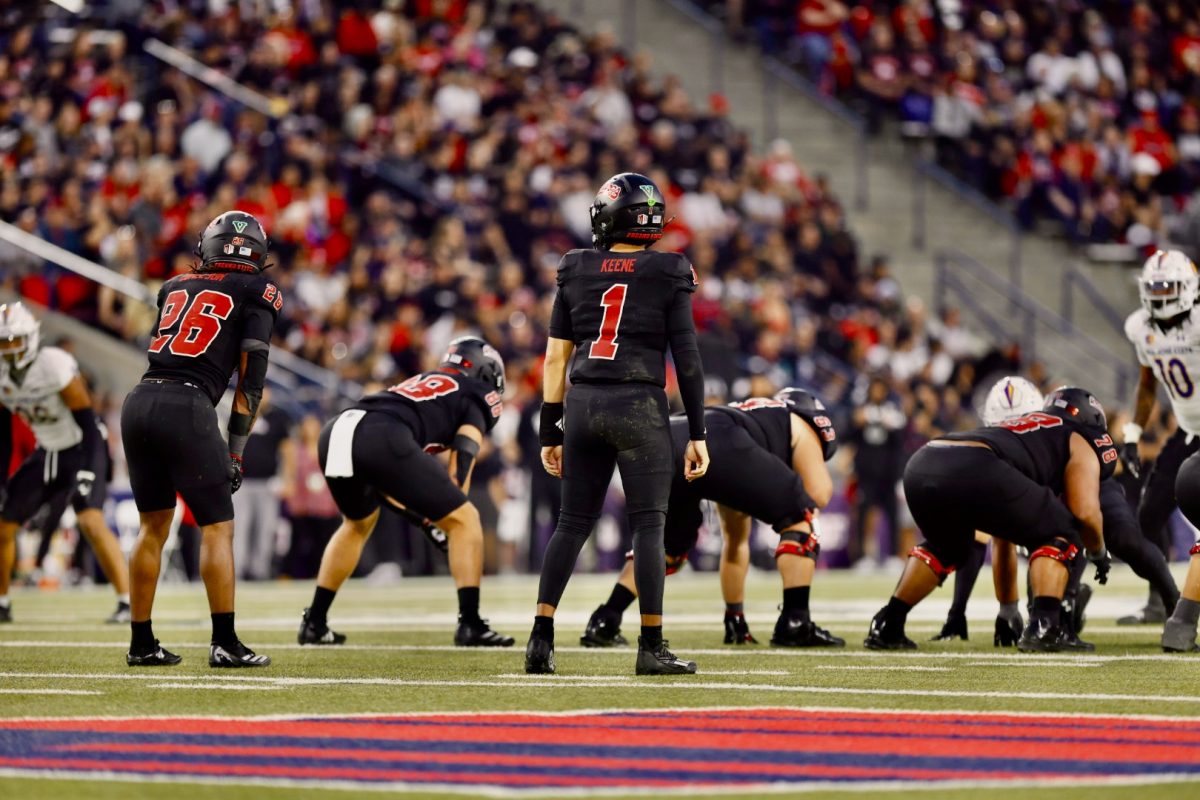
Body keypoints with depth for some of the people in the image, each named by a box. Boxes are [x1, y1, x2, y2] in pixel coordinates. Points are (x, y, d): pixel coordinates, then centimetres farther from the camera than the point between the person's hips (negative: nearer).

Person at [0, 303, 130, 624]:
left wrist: (87, 472, -28)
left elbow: (88, 423, -22)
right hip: (47, 453, 7)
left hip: (82, 449, -7)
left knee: (91, 521, -26)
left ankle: (128, 601, -21)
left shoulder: (55, 366, -25)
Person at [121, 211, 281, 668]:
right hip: (186, 408, -5)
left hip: (139, 403, 5)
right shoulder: (257, 293, 7)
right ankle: (225, 643, -5)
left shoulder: (174, 287, 20)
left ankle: (142, 644, 18)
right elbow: (251, 378, 2)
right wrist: (236, 452, 4)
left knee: (154, 525, 16)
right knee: (217, 527, 1)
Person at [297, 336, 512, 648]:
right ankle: (470, 625, -1)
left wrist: (416, 513, 32)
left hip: (333, 433, 7)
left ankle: (314, 623, 34)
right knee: (465, 519, 6)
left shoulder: (420, 383, 40)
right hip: (381, 438, -7)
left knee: (358, 522, 35)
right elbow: (463, 457, 6)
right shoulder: (476, 395, 21)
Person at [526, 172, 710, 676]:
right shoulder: (668, 276, -1)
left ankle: (541, 639, 4)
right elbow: (686, 359, -3)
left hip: (582, 404, 4)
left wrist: (549, 432, 13)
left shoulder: (576, 271, 7)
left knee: (573, 522, 11)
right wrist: (696, 435, 2)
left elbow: (555, 356, 8)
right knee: (648, 524, 0)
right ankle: (652, 647, -2)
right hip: (639, 405, -3)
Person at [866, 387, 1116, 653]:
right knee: (1060, 534, 14)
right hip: (973, 471, -7)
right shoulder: (1080, 442, 24)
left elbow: (1004, 538, 47)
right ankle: (1043, 625, -2)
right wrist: (1099, 553, 29)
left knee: (945, 546, 37)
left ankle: (886, 626, 27)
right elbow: (1085, 512, 7)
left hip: (920, 466, 7)